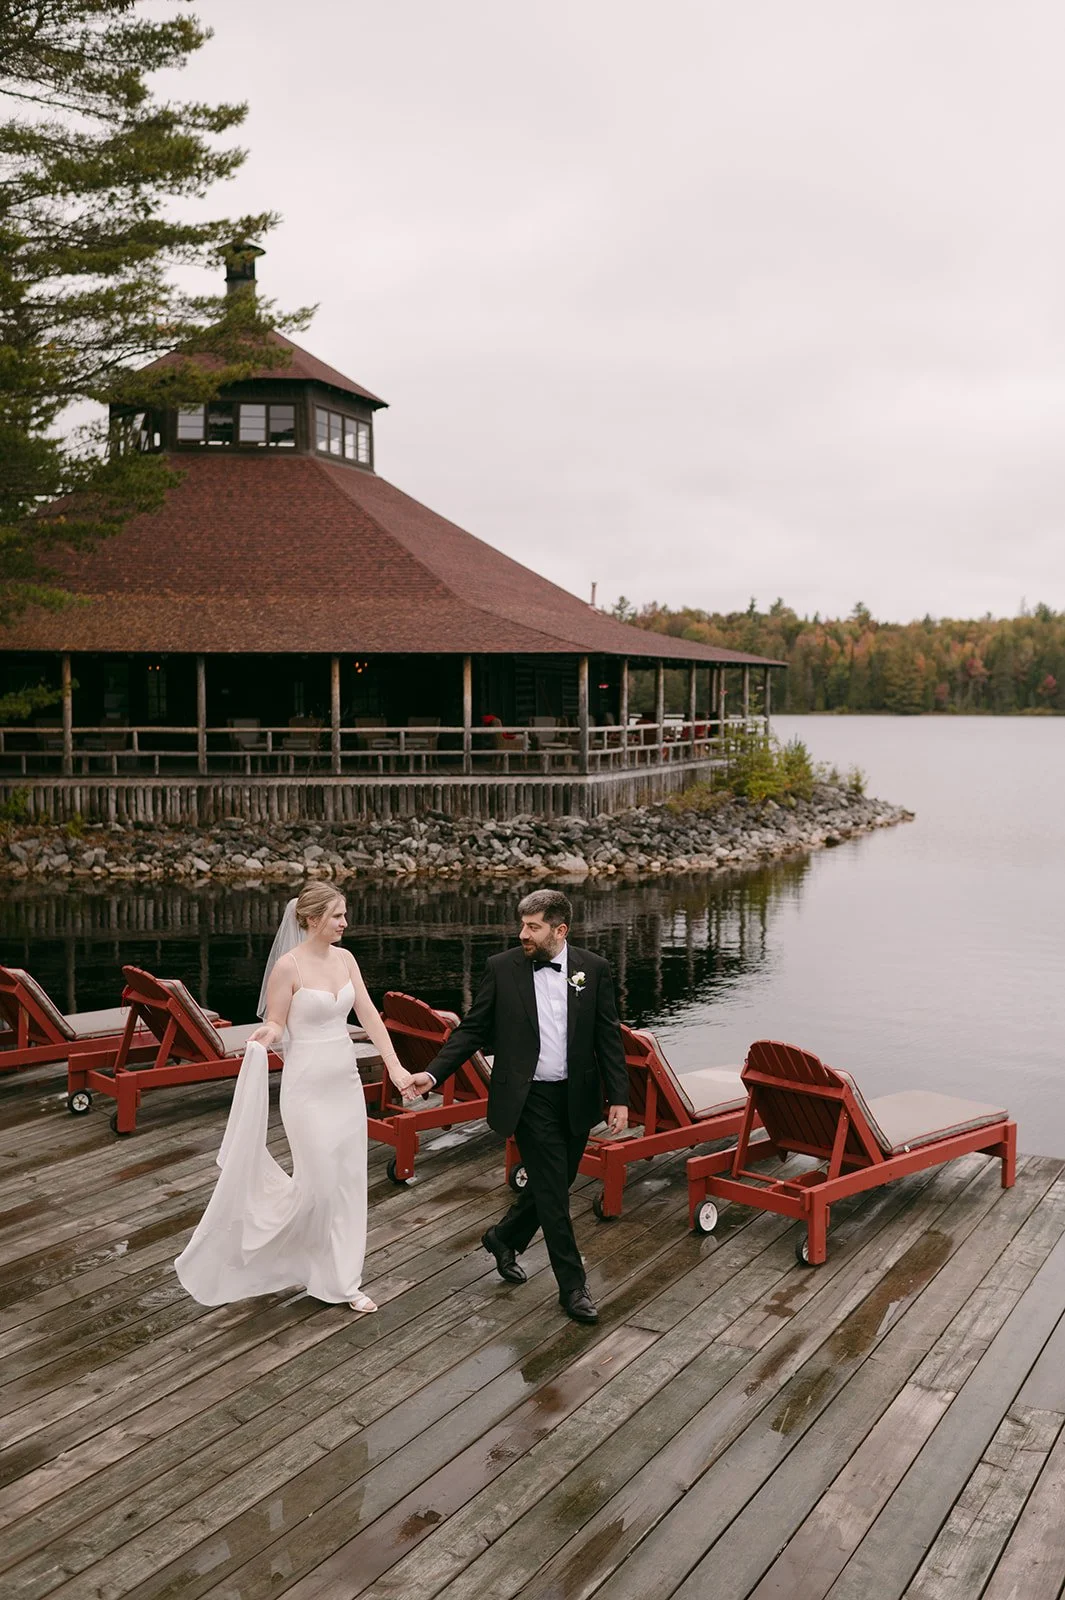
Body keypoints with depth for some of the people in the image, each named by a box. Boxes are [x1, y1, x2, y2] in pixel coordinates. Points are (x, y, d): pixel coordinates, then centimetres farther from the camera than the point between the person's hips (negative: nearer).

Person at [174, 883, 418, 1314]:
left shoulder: (345, 958, 4)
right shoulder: (288, 965, -14)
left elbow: (369, 1015, 2)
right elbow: (274, 1024, -9)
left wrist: (396, 1068, -4)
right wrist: (262, 1040, -32)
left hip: (346, 1082, 6)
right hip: (308, 1086, -6)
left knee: (349, 1182, 10)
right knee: (319, 1184, -2)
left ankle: (342, 1280, 23)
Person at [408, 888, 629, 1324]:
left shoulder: (594, 969, -3)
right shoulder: (502, 969, -5)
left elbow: (609, 1038, 0)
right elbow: (472, 1030, -1)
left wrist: (619, 1097, -4)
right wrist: (433, 1073, -10)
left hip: (576, 1099, 3)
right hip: (529, 1098, -3)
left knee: (555, 1184, 15)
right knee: (552, 1190, -2)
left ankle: (504, 1238, 41)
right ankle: (573, 1285, 11)